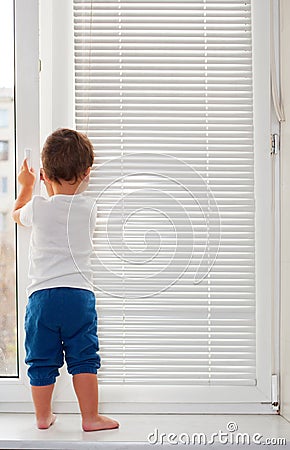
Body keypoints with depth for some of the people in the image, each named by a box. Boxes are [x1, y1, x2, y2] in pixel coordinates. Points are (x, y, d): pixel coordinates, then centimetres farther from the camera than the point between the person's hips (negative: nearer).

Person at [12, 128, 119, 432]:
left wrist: (26, 186, 40)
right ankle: (91, 417, 10)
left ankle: (43, 416, 24)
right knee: (83, 358, 7)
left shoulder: (38, 207, 0)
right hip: (79, 293, 0)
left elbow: (17, 214, 25)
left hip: (41, 295, 0)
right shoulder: (88, 207, 1)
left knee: (41, 360, 11)